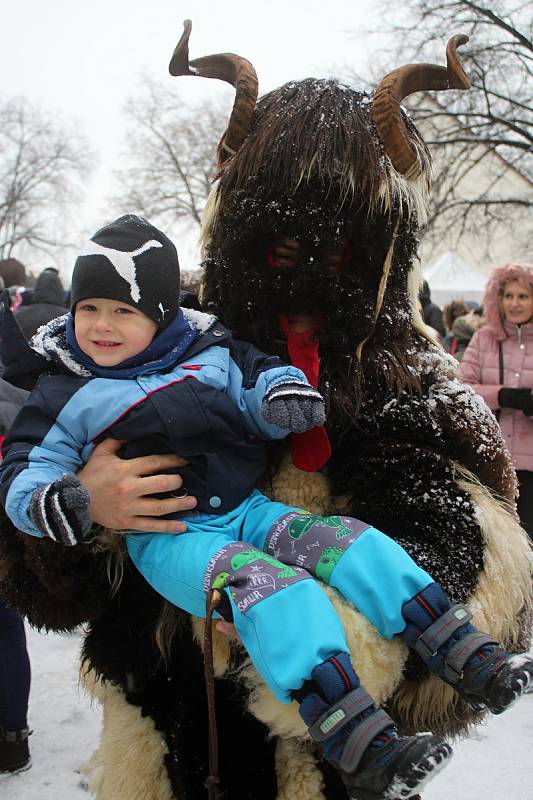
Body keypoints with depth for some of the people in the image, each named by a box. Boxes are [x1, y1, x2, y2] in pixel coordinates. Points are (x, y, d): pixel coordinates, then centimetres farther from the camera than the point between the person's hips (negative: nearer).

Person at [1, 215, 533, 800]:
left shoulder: (210, 354, 10)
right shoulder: (66, 397, 3)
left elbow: (259, 380, 17)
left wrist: (285, 394, -8)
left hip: (245, 510, 5)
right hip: (168, 539, -4)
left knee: (352, 546, -17)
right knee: (264, 585, -33)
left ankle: (465, 660, -13)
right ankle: (357, 745, -41)